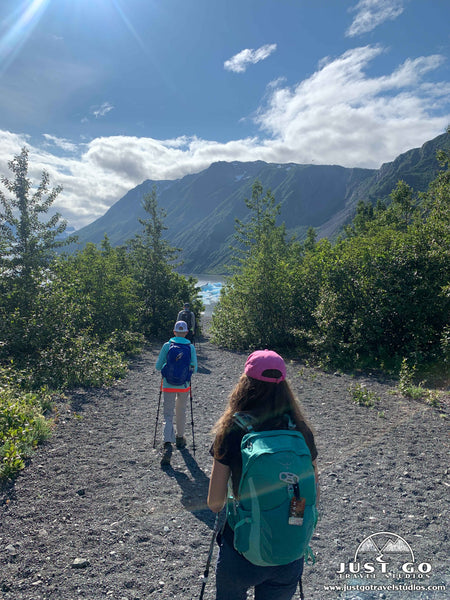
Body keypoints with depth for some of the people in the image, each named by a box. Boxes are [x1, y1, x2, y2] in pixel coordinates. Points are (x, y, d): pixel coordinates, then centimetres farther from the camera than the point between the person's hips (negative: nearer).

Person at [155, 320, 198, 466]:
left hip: (168, 384, -1)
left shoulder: (166, 346, -5)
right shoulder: (190, 347, -6)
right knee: (181, 411, 21)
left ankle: (168, 444, -13)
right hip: (184, 385, 1)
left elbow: (158, 367, -1)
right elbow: (194, 369, -5)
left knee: (168, 414, 3)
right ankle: (180, 438, 37)